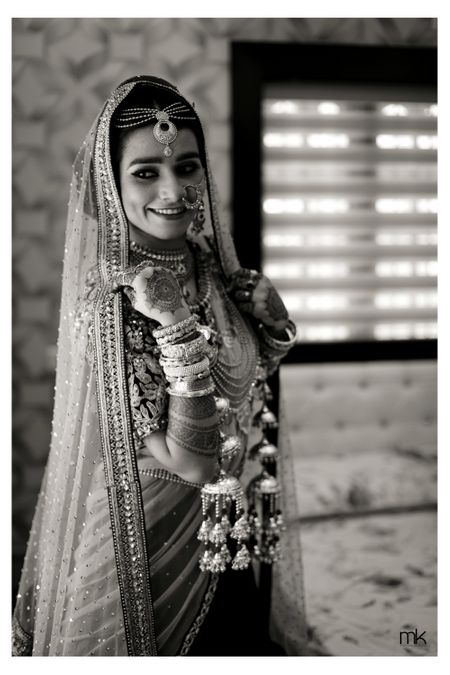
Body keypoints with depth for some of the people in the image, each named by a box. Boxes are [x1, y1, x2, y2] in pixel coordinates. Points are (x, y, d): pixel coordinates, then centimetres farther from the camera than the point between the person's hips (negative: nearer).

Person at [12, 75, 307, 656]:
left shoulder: (215, 271, -3)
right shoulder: (106, 303, -22)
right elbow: (192, 462, -25)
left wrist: (269, 317, -6)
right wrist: (176, 328, -32)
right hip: (145, 551, -6)